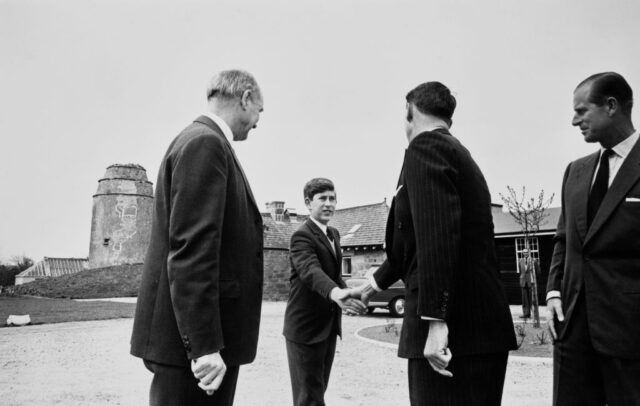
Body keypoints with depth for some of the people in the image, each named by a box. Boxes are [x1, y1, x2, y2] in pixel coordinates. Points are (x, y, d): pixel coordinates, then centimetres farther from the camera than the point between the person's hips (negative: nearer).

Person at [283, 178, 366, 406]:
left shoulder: (334, 234, 11)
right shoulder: (302, 236, -17)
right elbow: (310, 271, -35)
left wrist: (346, 294, 3)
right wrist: (335, 293, -53)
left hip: (329, 325, 8)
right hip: (306, 327, -8)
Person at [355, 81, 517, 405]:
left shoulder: (425, 145, -7)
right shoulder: (460, 154, 21)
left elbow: (436, 235, -20)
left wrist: (435, 319, -23)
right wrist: (376, 281, 37)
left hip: (452, 329, -9)